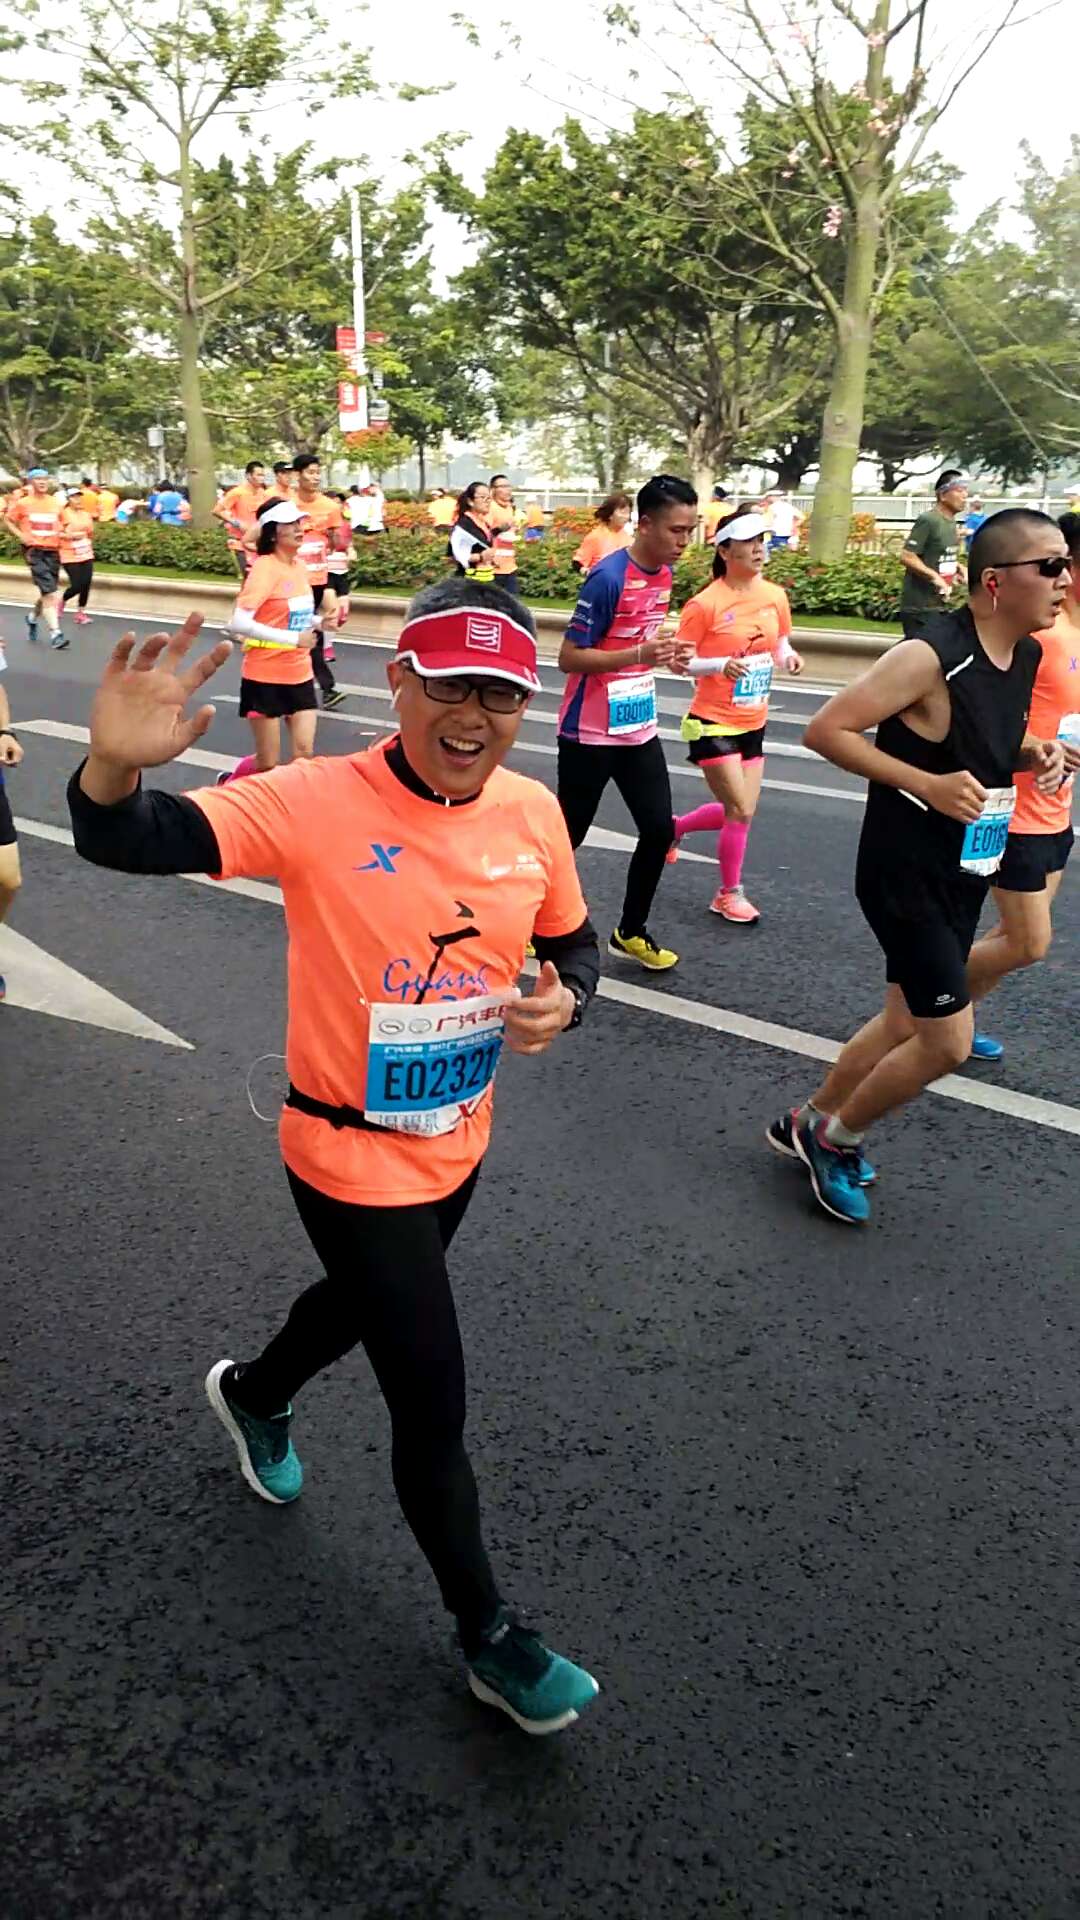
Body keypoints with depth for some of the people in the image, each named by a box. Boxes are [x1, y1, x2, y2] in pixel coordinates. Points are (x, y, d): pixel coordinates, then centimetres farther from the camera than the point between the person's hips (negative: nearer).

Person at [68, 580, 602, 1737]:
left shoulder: (534, 813, -8)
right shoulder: (318, 805, -24)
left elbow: (573, 944, 7)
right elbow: (126, 844, -30)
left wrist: (562, 1003, -15)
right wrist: (115, 766, -52)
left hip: (459, 1142, 6)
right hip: (352, 1159, -6)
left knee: (365, 1300, 32)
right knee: (434, 1410, 4)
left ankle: (253, 1393, 66)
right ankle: (488, 1640, 30)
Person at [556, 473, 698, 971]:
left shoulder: (664, 572, 5)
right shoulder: (609, 577, -20)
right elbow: (568, 656, -19)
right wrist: (639, 655, -29)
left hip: (638, 728, 7)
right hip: (590, 733, -7)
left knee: (659, 829, 5)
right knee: (569, 834, 4)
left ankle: (630, 932, 20)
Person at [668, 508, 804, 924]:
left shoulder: (775, 596, 2)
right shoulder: (706, 604, -16)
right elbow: (679, 662, -12)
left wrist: (789, 657, -6)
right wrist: (723, 664, -27)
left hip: (753, 722, 7)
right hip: (714, 722, -6)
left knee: (740, 811, 12)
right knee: (740, 811, -6)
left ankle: (676, 827, 40)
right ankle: (729, 894, 14)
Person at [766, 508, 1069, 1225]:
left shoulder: (1026, 656, 5)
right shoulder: (931, 657, -22)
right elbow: (826, 730, -21)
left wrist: (1030, 752, 0)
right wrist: (928, 784, -26)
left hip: (965, 871, 9)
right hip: (907, 874, -9)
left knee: (909, 1021, 18)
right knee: (948, 1040, -6)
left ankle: (810, 1124, 37)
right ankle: (834, 1137, 18)